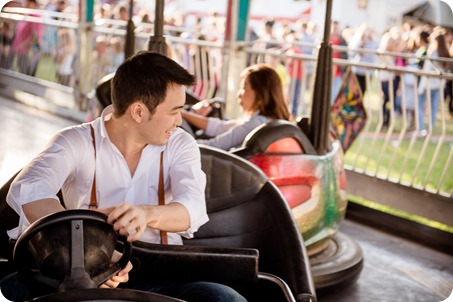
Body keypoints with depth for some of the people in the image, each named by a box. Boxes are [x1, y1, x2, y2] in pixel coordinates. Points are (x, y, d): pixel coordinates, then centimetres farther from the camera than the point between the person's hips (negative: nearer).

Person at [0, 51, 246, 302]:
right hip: (87, 277, -2)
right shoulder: (76, 142, -2)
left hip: (164, 276, 2)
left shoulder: (180, 145, 5)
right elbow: (27, 190, -22)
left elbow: (192, 208, -13)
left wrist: (147, 214, -37)